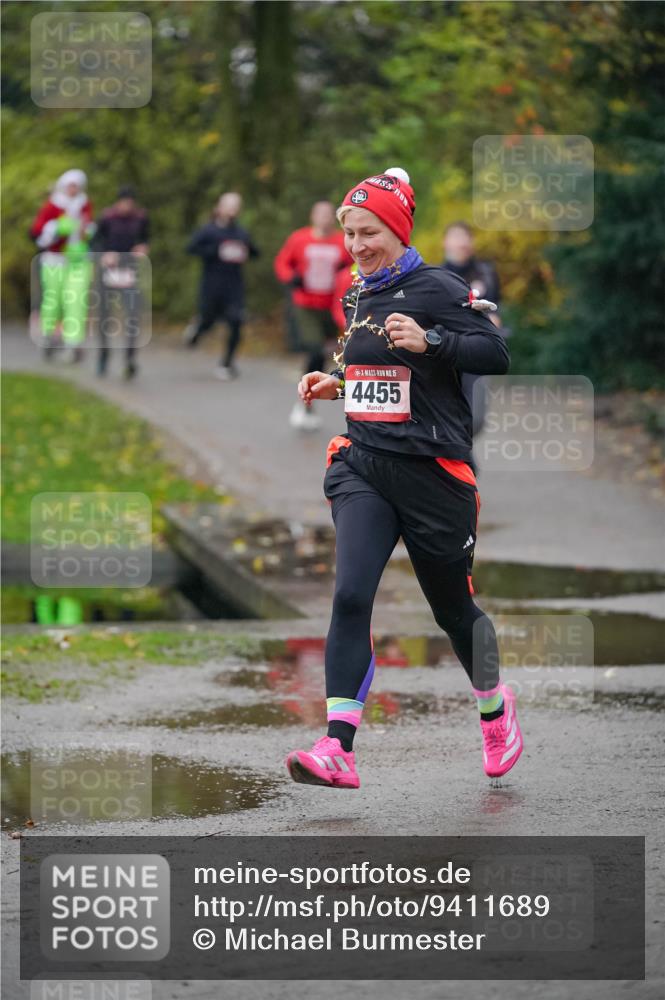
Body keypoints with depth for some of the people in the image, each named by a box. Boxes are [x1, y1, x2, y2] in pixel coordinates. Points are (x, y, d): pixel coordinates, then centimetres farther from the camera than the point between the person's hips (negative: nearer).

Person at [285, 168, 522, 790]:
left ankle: (495, 705, 41)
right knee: (350, 597, -15)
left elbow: (496, 355, -15)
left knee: (452, 607, 10)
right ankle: (337, 750, -23)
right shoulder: (356, 298, 14)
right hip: (361, 465, 5)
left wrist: (428, 340, -26)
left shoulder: (436, 289, -8)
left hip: (431, 470, -5)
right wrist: (336, 386, 12)